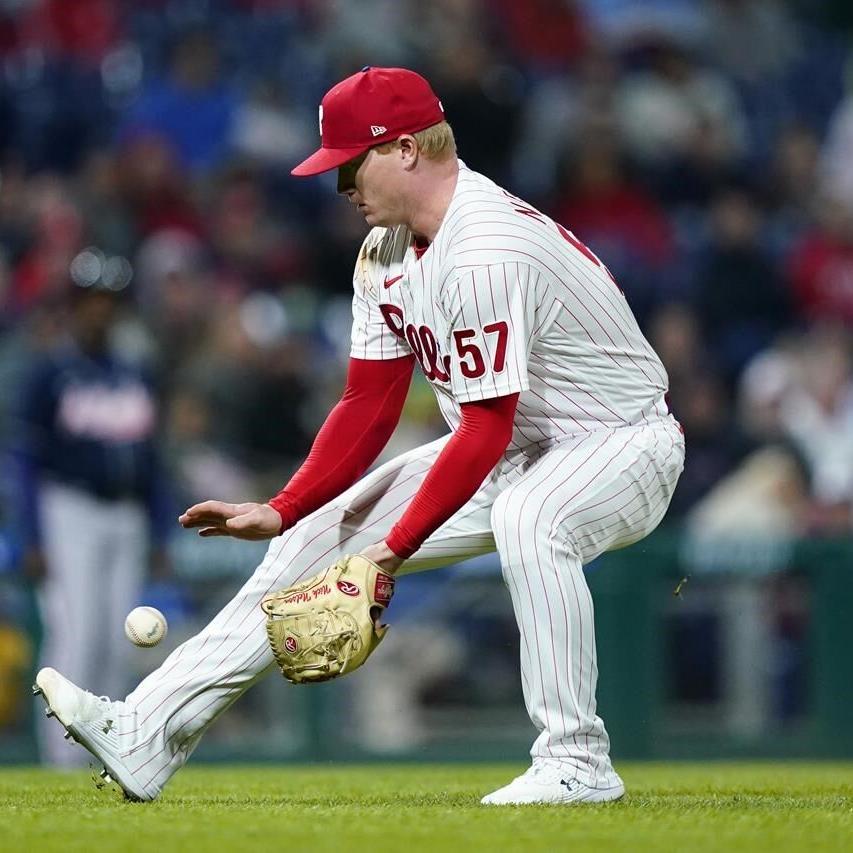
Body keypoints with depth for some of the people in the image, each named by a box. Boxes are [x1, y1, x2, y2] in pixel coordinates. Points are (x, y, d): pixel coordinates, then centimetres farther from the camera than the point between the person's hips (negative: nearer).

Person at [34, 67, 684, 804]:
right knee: (321, 537, 4)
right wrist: (283, 511, -1)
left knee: (526, 518, -41)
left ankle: (577, 763, -32)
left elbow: (487, 433, -28)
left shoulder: (486, 253, -28)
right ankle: (145, 737, 4)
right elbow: (369, 407, 6)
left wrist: (395, 548, -25)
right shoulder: (387, 251, 1)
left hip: (626, 442, -9)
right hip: (509, 454, 9)